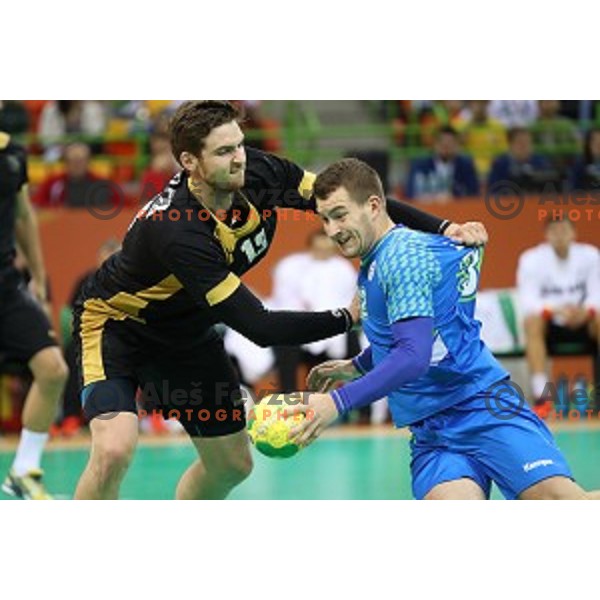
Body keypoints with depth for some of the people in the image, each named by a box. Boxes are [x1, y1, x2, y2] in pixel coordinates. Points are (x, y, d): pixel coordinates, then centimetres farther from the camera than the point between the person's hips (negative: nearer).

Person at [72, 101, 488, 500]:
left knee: (232, 464, 11)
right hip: (117, 324, -7)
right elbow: (259, 327, -37)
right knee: (115, 450, -29)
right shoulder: (175, 229, -40)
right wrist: (348, 317, -32)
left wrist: (441, 229, -22)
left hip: (188, 331, 7)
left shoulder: (259, 174, -21)